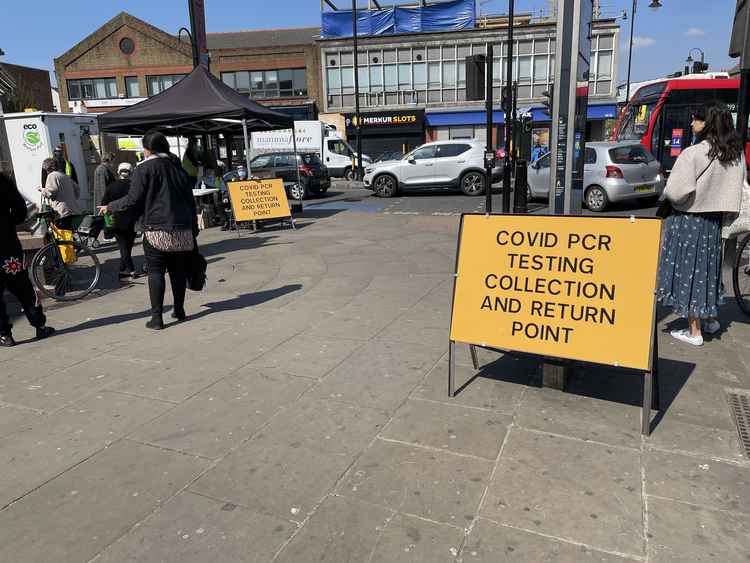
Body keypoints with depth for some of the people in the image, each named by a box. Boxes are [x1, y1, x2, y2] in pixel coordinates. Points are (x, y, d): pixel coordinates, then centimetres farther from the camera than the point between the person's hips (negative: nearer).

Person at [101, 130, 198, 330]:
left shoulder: (144, 169, -4)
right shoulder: (177, 168, 14)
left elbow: (133, 201, -8)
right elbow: (191, 201, 15)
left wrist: (110, 207, 9)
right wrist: (193, 230, 19)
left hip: (157, 231, -5)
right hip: (182, 231, 5)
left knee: (156, 271, -1)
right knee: (178, 270, 12)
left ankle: (157, 317, -4)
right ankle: (179, 310, 20)